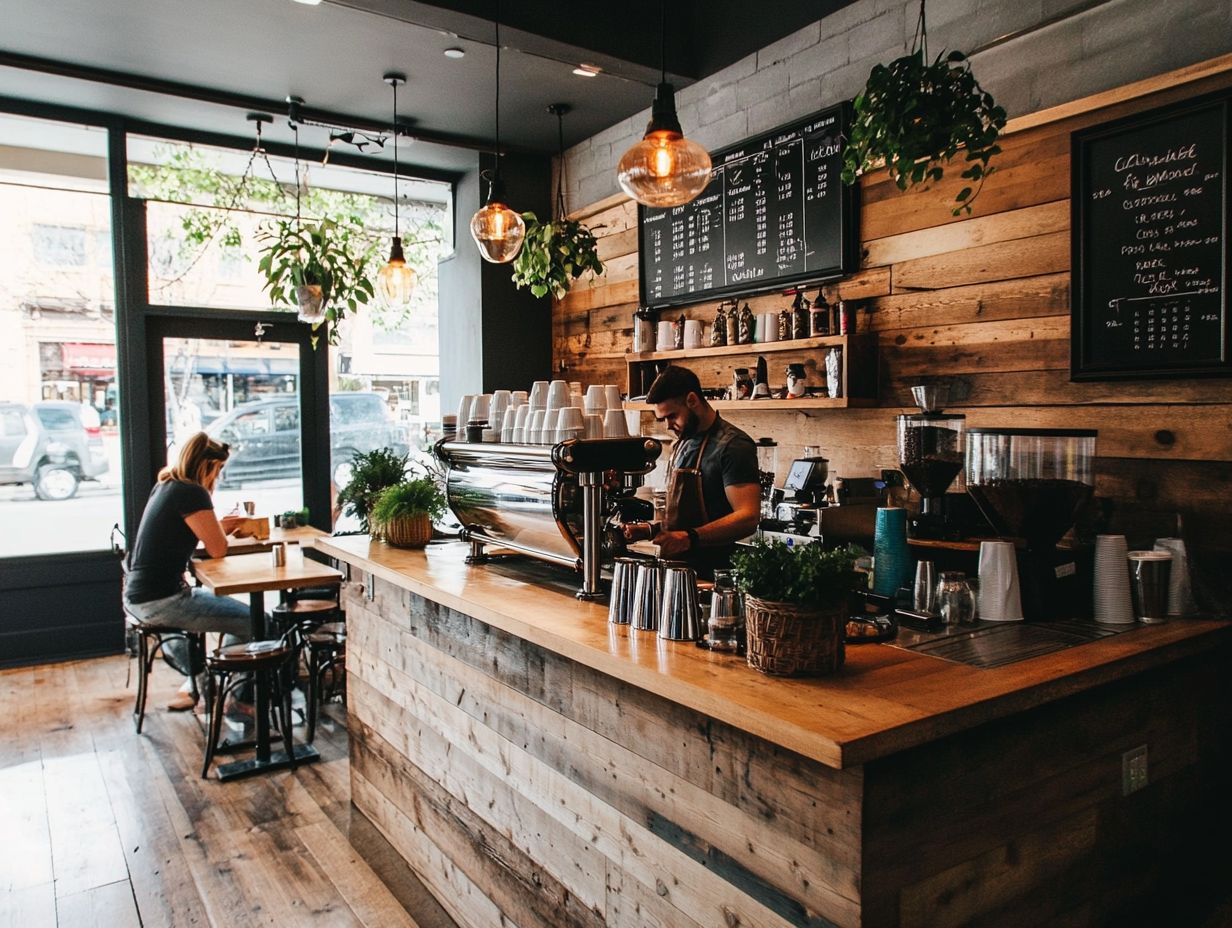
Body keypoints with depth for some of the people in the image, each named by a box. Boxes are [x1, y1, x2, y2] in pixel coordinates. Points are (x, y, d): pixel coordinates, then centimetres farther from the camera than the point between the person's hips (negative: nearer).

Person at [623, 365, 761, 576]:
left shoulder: (733, 446, -13)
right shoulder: (683, 444, 13)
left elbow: (747, 518, -23)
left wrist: (691, 537, -33)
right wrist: (653, 529, 6)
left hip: (713, 571, -7)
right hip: (678, 566, 7)